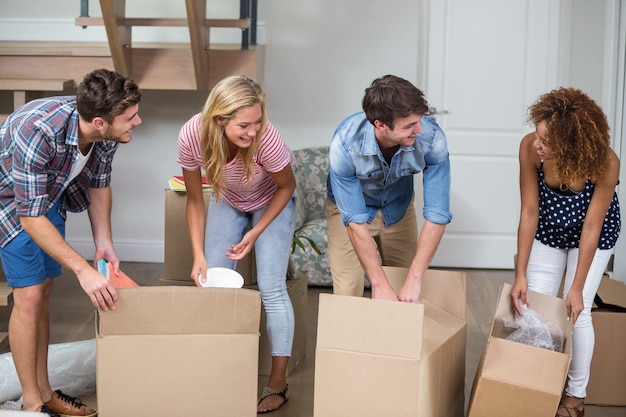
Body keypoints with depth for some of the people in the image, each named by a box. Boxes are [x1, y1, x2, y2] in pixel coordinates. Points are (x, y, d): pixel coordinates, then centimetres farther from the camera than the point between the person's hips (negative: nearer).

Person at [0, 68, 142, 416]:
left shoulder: (107, 132, -21)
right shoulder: (38, 132, -41)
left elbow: (99, 184, -1)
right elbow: (31, 218, -37)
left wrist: (104, 242, -9)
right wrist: (83, 270, -40)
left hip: (50, 194, 7)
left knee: (45, 290, 11)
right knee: (30, 295, -9)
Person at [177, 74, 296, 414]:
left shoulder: (266, 137, -40)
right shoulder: (192, 136, -33)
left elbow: (287, 187, -17)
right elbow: (195, 200, -15)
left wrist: (255, 234, -18)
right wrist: (198, 255, -18)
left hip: (271, 202, -3)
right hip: (228, 200, 3)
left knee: (271, 289, -7)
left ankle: (278, 383, 5)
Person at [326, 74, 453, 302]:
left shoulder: (432, 137, -33)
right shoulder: (344, 144, -37)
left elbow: (437, 213, -28)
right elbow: (355, 221, -31)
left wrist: (414, 280, -32)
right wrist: (379, 284, -32)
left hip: (398, 207, 2)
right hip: (350, 205, -2)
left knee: (406, 300, 5)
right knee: (348, 293, -7)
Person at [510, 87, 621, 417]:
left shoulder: (605, 163, -37)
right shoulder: (530, 148, -34)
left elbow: (591, 227, -26)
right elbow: (529, 212, -23)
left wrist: (577, 288, -20)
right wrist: (520, 274, -20)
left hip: (591, 233, -2)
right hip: (549, 229, 2)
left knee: (576, 311, -5)